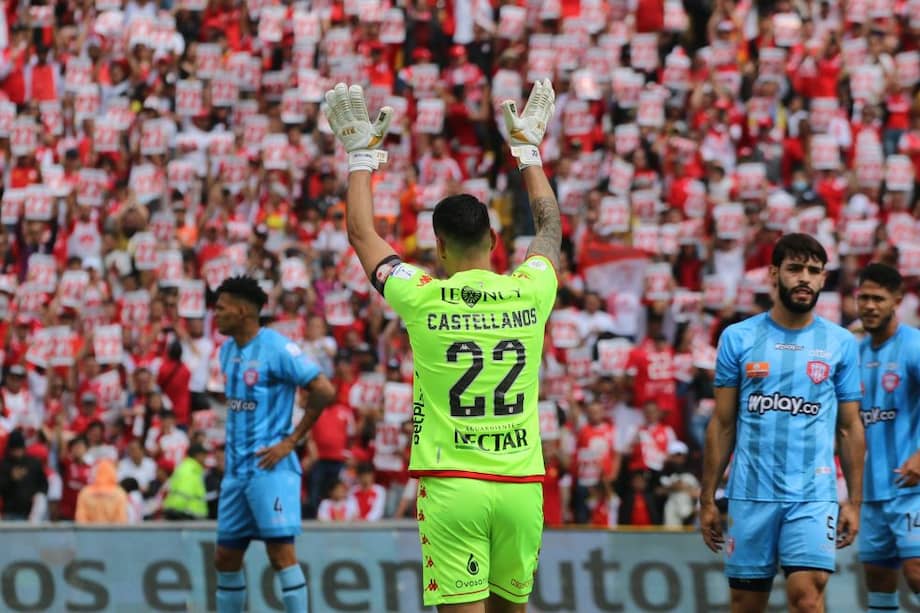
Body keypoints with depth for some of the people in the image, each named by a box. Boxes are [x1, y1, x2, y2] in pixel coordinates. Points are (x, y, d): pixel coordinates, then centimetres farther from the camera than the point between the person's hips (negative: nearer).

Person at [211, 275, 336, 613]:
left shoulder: (276, 348, -12)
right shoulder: (227, 350, 13)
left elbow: (324, 391, -15)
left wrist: (291, 441, -13)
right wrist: (231, 446, 14)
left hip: (270, 467, -8)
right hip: (236, 468, 8)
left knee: (280, 552, -12)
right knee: (225, 557, 9)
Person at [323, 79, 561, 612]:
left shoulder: (424, 298, -5)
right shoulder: (530, 293, 2)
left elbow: (362, 232, 12)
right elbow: (551, 224, 24)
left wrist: (363, 154, 23)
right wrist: (528, 148, 36)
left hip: (451, 486, -3)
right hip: (521, 485, 3)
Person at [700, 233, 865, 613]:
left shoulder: (841, 343, 5)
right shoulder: (738, 338, 5)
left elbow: (850, 428, 8)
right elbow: (722, 425, 7)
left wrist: (854, 501, 2)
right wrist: (708, 499, 4)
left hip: (813, 496, -1)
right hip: (750, 493, 1)